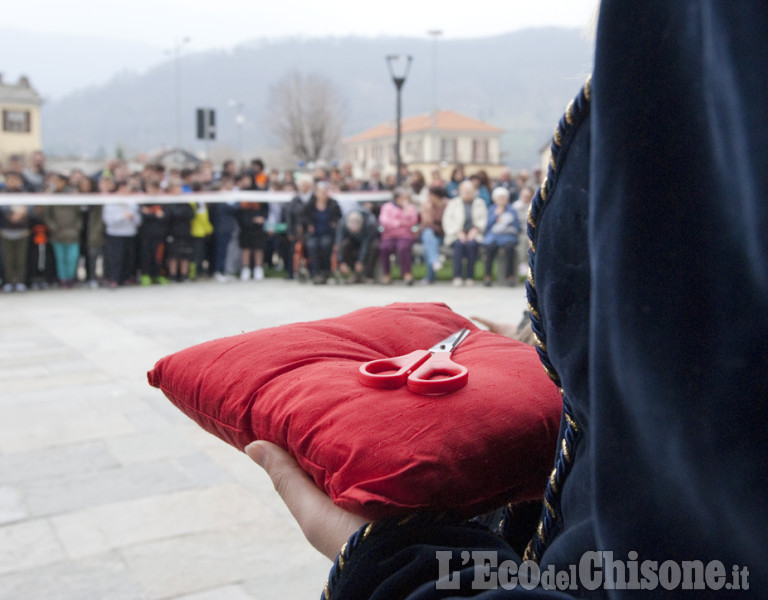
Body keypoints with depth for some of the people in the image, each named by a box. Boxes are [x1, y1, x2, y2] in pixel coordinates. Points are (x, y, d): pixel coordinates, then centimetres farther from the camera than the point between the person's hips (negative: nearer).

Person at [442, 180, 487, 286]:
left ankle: (470, 276, -27)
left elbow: (484, 219, 5)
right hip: (457, 235, 0)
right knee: (459, 244, -34)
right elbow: (447, 220, 2)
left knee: (471, 244, -34)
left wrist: (475, 230, -12)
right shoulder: (453, 203, 12)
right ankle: (457, 276, -34)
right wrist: (458, 232, -12)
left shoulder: (480, 203, 15)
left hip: (473, 235, 0)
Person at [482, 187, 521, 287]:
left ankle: (510, 275, -26)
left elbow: (518, 227, 10)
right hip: (492, 236, 0)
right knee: (490, 247, -34)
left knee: (509, 246, -35)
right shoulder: (491, 210, 17)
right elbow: (487, 226, 4)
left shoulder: (512, 211, 15)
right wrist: (496, 215, -1)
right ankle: (488, 275, -25)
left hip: (507, 236, 0)